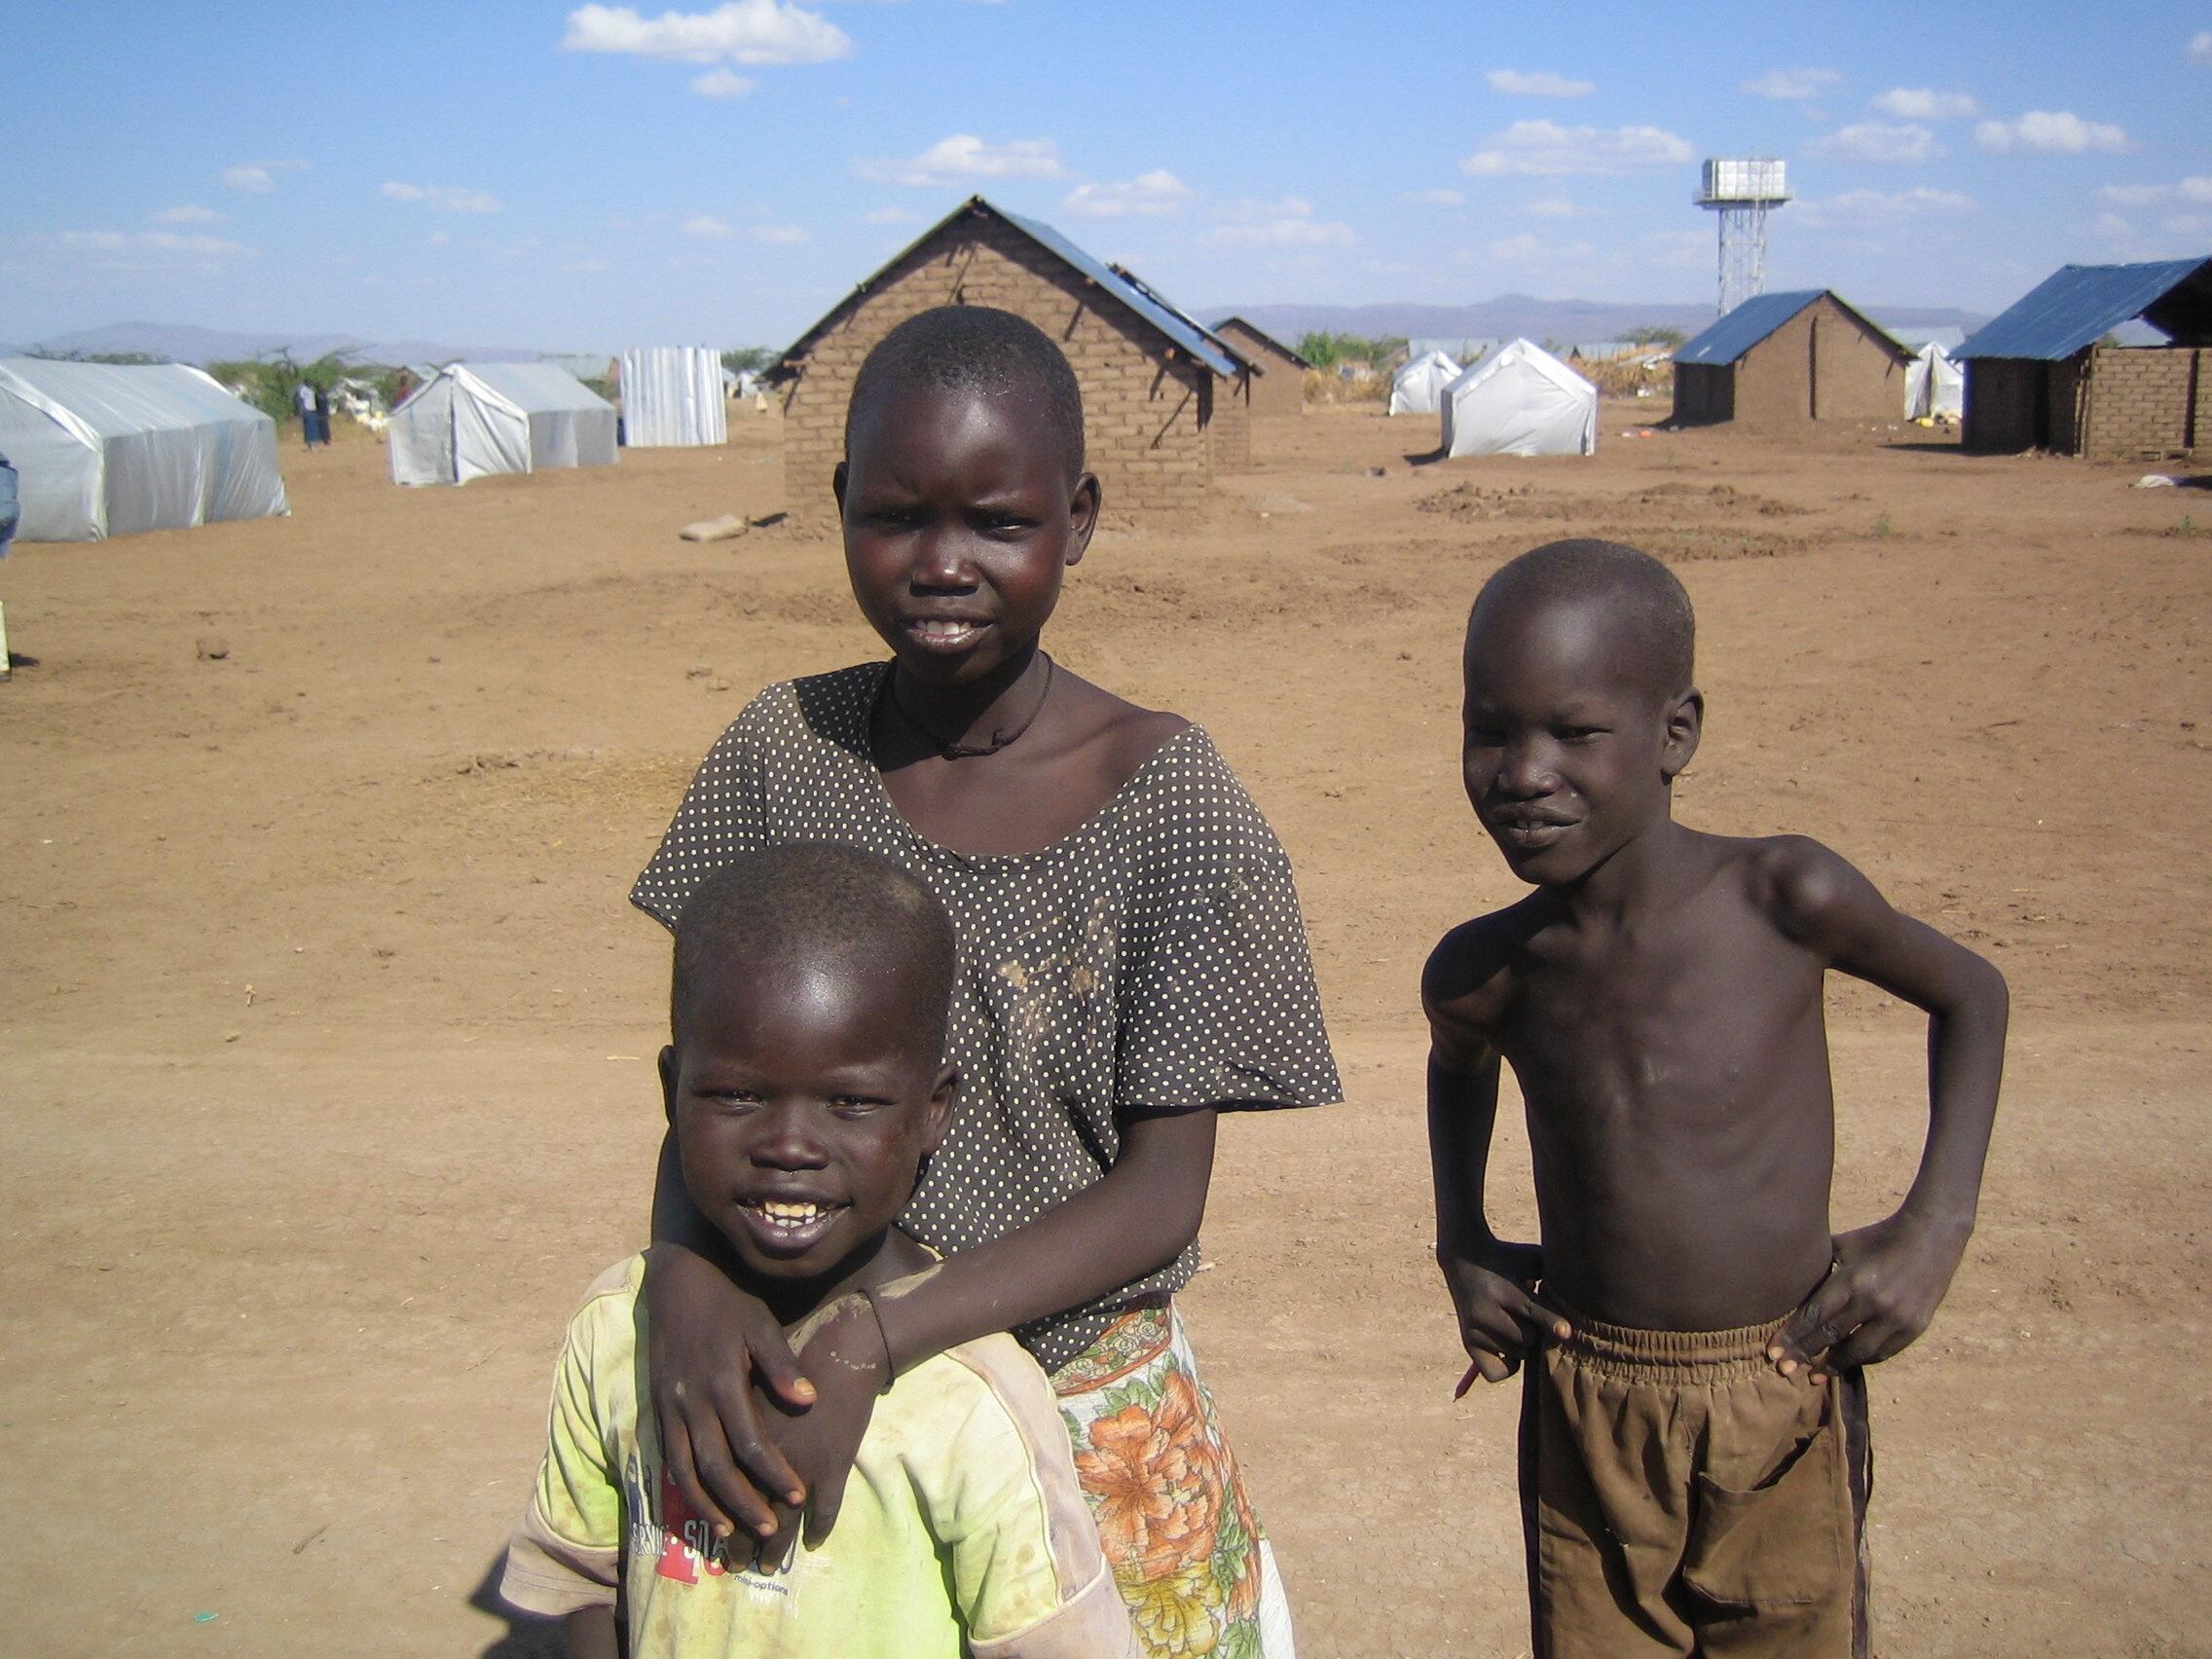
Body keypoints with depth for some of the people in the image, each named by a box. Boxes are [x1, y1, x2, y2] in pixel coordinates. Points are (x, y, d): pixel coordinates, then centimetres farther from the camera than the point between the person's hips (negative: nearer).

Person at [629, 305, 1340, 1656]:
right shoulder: (785, 753, -7)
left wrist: (874, 1344, -25)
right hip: (809, 1413, 3)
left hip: (1086, 1427, -2)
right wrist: (688, 1286, -22)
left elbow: (1159, 1191, -15)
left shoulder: (1165, 796, -16)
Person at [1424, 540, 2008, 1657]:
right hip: (1584, 1420, 2)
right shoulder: (1483, 973, -9)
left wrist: (1935, 1230, -7)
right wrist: (1459, 1246, 5)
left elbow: (1969, 992, 1)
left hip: (1784, 1418, -2)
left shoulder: (1782, 896, -18)